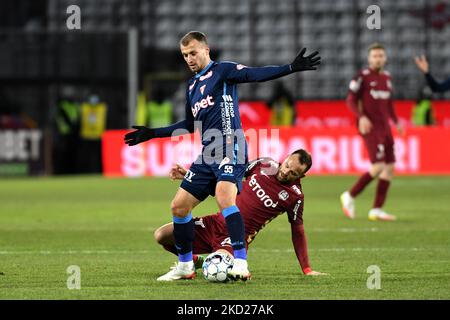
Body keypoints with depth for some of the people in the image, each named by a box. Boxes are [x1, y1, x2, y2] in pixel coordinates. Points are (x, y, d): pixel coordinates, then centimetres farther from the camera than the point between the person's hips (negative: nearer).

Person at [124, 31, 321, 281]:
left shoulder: (222, 71, -1)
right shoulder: (192, 86, 22)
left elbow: (255, 74, -16)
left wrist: (292, 68, -31)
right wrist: (152, 134, 35)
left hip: (230, 150, -8)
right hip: (207, 155, 8)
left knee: (224, 197, -30)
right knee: (179, 206, 6)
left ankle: (241, 264, -33)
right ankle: (185, 266, 20)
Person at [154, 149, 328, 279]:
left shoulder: (295, 196, -9)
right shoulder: (265, 164, 1)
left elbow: (297, 231, 0)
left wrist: (307, 269, -3)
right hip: (218, 222, 4)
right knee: (161, 235, -6)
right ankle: (193, 260, 25)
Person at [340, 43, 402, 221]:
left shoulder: (386, 77, 15)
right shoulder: (362, 77, -6)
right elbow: (351, 100, -8)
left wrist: (396, 122, 14)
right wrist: (361, 116, -23)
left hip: (384, 127, 7)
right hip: (369, 127, -7)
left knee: (390, 167, 1)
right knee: (378, 167, -18)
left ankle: (377, 210, 5)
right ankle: (350, 196, 1)